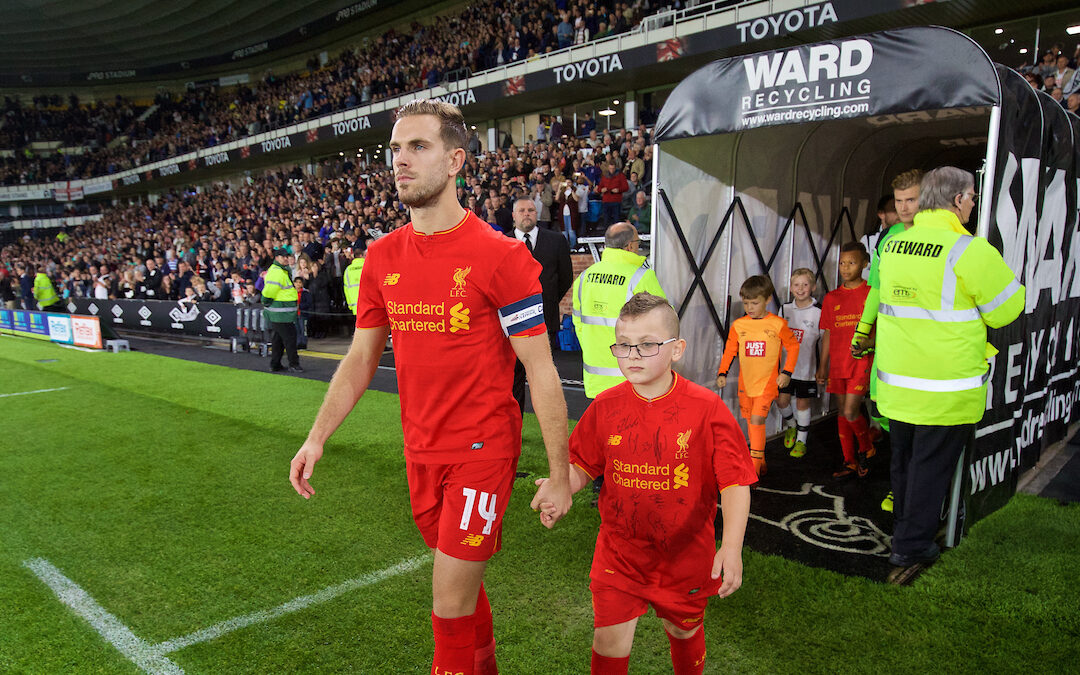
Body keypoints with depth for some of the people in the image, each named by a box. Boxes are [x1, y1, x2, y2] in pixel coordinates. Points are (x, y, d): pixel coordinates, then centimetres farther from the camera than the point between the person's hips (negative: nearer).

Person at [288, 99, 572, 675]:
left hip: (482, 450, -6)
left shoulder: (499, 255, -15)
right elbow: (361, 358, 10)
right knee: (459, 581, 22)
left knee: (451, 603, 0)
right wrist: (317, 438, 2)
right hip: (421, 450, 6)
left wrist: (560, 474, -11)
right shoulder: (382, 256, 3)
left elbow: (540, 372, -13)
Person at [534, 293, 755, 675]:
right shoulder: (605, 407, -8)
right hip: (619, 549, 1)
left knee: (684, 631, 23)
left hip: (686, 553, 0)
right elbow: (582, 467, 2)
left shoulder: (706, 408, -15)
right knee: (609, 642, 0)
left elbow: (735, 483, -15)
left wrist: (732, 546, -26)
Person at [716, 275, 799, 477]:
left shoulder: (778, 324, -6)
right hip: (745, 383, 4)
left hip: (767, 382, -4)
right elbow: (729, 351, 8)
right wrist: (722, 373, -2)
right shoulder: (738, 325, 0)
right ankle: (761, 463, 28)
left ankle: (754, 469, -7)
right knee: (751, 422, 12)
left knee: (757, 420, -14)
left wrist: (787, 372, -4)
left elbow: (793, 347, 4)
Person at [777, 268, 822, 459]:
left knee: (803, 403, 6)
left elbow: (824, 341, -4)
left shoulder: (818, 312, -10)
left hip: (806, 368, -3)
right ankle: (791, 425, 35)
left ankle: (801, 440, 22)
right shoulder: (785, 309, 2)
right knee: (781, 400, 5)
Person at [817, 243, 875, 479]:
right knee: (842, 413, 10)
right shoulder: (831, 297, 8)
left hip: (861, 362, -5)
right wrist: (822, 366, 11)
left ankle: (866, 448, 18)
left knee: (851, 412, -11)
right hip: (838, 364, 5)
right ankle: (849, 462, 21)